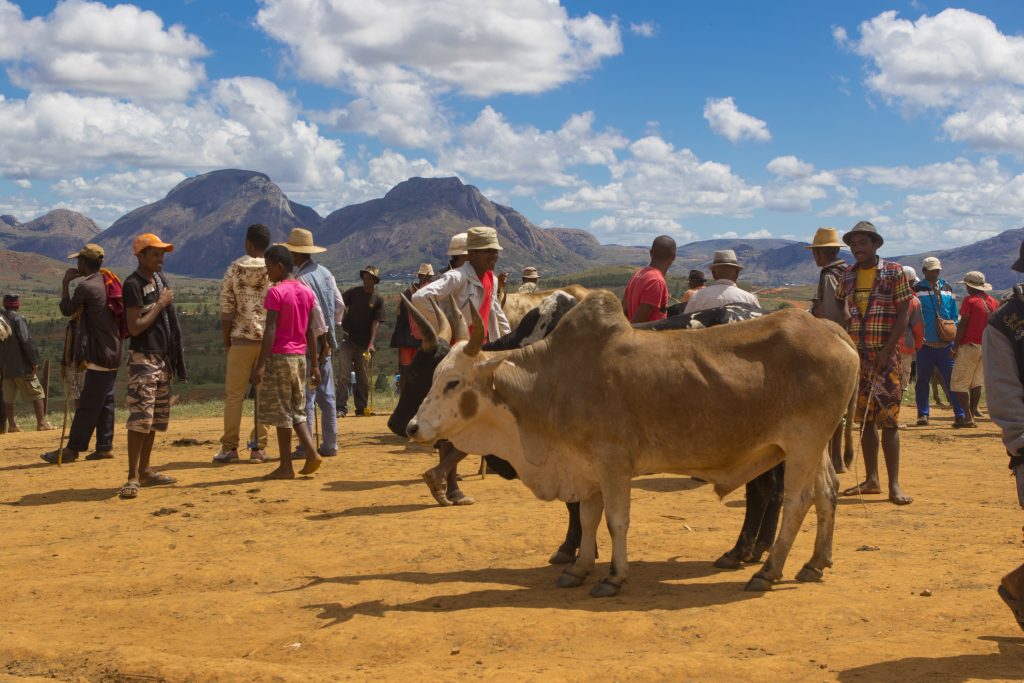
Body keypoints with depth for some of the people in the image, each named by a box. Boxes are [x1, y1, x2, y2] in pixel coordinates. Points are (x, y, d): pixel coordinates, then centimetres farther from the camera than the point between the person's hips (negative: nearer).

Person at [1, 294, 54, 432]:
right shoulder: (18, 318, -11)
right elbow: (26, 340, -18)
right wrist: (34, 361, -14)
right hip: (21, 365, -6)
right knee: (37, 393, -1)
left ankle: (11, 425, 11)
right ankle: (41, 423, -5)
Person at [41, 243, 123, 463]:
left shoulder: (86, 286, -15)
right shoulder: (108, 283, 10)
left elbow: (66, 310, -2)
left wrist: (65, 283, 6)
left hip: (99, 354, -9)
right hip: (113, 352, 9)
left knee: (88, 404, -5)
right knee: (105, 400, 11)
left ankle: (73, 449, -2)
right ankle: (105, 446, 13)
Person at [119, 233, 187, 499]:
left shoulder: (160, 279, 14)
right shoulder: (133, 284, -13)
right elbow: (135, 327, -20)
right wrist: (161, 304, -14)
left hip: (163, 358, 9)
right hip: (143, 359, -9)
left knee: (156, 418, 13)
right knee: (140, 418, -13)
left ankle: (145, 471, 22)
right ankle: (132, 478, -13)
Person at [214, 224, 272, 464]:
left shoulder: (234, 269, -1)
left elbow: (226, 310, -1)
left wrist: (226, 341, 8)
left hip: (241, 339, 0)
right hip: (270, 339, 0)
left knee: (234, 394, 7)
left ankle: (229, 447, 6)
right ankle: (259, 447, 7)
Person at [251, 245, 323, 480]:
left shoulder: (276, 292, -11)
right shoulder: (307, 292, 9)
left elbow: (270, 331, -17)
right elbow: (311, 331, 11)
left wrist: (260, 364, -17)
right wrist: (314, 365, 13)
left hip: (279, 357, -7)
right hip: (300, 356, 7)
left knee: (281, 412, 0)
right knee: (297, 411, 16)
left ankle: (286, 466, 4)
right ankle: (312, 452, -2)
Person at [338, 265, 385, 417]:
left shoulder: (378, 299, 1)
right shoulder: (353, 292, 5)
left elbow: (376, 322, -4)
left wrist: (371, 343, -14)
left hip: (364, 343, 0)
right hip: (347, 340, 0)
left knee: (362, 377, 6)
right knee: (343, 373, -7)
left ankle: (361, 408, 15)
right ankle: (341, 407, -7)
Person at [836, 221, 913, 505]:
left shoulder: (894, 272, -4)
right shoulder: (847, 275, 10)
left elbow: (903, 315, -7)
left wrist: (886, 352, -15)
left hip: (885, 355, -5)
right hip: (856, 355, 5)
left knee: (888, 418, -7)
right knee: (865, 418, 8)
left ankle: (894, 484, -6)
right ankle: (871, 479, 15)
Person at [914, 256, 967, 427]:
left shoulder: (947, 289, 12)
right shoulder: (917, 290, 0)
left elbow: (954, 315, 15)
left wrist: (954, 336, 6)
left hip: (945, 343, 2)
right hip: (925, 343, -2)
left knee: (951, 379, -2)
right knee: (923, 380, 5)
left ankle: (960, 414, -4)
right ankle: (923, 414, 13)